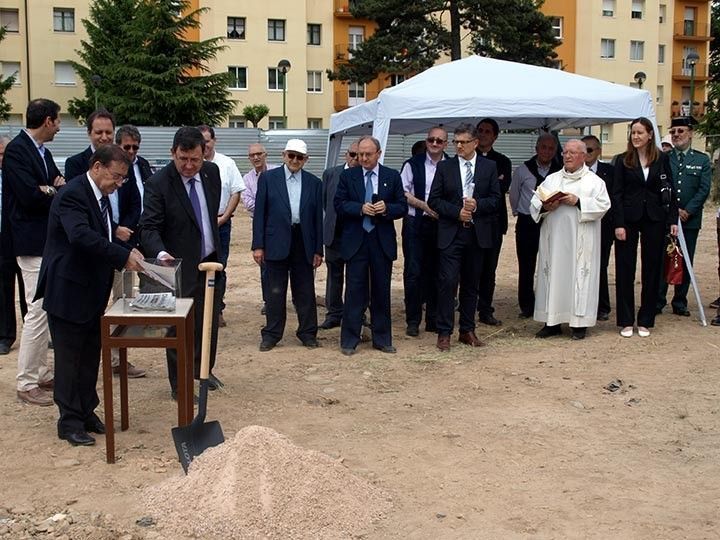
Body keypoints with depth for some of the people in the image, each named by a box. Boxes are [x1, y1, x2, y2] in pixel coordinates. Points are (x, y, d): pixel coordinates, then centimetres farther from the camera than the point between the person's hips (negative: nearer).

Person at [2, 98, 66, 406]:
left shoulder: (42, 151, 13)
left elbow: (58, 187, 13)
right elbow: (32, 197, -23)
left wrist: (52, 189, -10)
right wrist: (56, 191, -5)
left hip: (49, 241, 9)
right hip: (32, 243, -9)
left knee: (45, 311, 14)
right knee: (38, 312, -8)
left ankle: (41, 373, 24)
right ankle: (26, 384, 0)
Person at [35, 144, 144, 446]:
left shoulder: (100, 196, 11)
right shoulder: (72, 195, -19)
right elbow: (81, 235, -34)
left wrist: (128, 254, 3)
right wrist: (124, 255, -36)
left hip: (92, 292, 9)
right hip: (68, 292, -9)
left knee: (91, 356, 14)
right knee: (69, 357, 1)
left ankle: (86, 413, 26)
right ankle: (70, 422, 11)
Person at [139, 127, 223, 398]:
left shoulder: (212, 172, -1)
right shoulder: (158, 183, -19)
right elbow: (149, 228, -23)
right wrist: (161, 253, -41)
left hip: (210, 261, 6)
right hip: (180, 266, -6)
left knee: (210, 319, 18)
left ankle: (203, 370, 37)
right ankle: (179, 384, 14)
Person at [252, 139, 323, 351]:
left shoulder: (314, 183, 7)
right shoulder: (268, 178, 2)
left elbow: (318, 217, 7)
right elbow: (259, 213, 0)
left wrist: (318, 250, 3)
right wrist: (258, 245, -6)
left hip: (303, 243, 2)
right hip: (276, 243, -1)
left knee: (305, 291, 7)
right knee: (275, 291, 5)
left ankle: (308, 333, 18)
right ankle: (272, 334, 15)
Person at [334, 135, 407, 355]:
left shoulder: (392, 176, 5)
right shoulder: (348, 176, 4)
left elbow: (402, 207, 4)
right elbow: (339, 205, -1)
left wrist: (387, 208, -16)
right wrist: (361, 208, -17)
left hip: (382, 241, 1)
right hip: (355, 241, -1)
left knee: (382, 291, 9)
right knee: (355, 291, 0)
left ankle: (382, 339, 19)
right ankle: (349, 341, 7)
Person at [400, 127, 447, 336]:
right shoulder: (412, 164, 1)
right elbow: (403, 193, -1)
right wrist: (424, 206, -11)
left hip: (440, 224, 2)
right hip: (415, 223, -1)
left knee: (435, 272, 9)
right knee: (413, 272, -2)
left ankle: (433, 319, 18)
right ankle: (413, 321, 6)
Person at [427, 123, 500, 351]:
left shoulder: (489, 167, 6)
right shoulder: (444, 167, 4)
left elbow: (495, 199, 4)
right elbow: (434, 200, 1)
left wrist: (477, 205, -14)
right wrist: (456, 212, -11)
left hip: (478, 234, 2)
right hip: (451, 233, -2)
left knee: (471, 284, 10)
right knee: (448, 282, -8)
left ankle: (467, 330, 20)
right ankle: (444, 333, -2)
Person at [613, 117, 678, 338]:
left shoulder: (662, 159, 4)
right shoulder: (622, 160, 1)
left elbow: (669, 191, 6)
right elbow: (616, 194, -2)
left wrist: (673, 220, -1)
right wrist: (619, 224, -10)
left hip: (654, 219, 1)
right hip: (629, 218, -1)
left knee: (652, 269, 5)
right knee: (625, 270, 1)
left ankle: (645, 321, 15)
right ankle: (626, 321, 10)